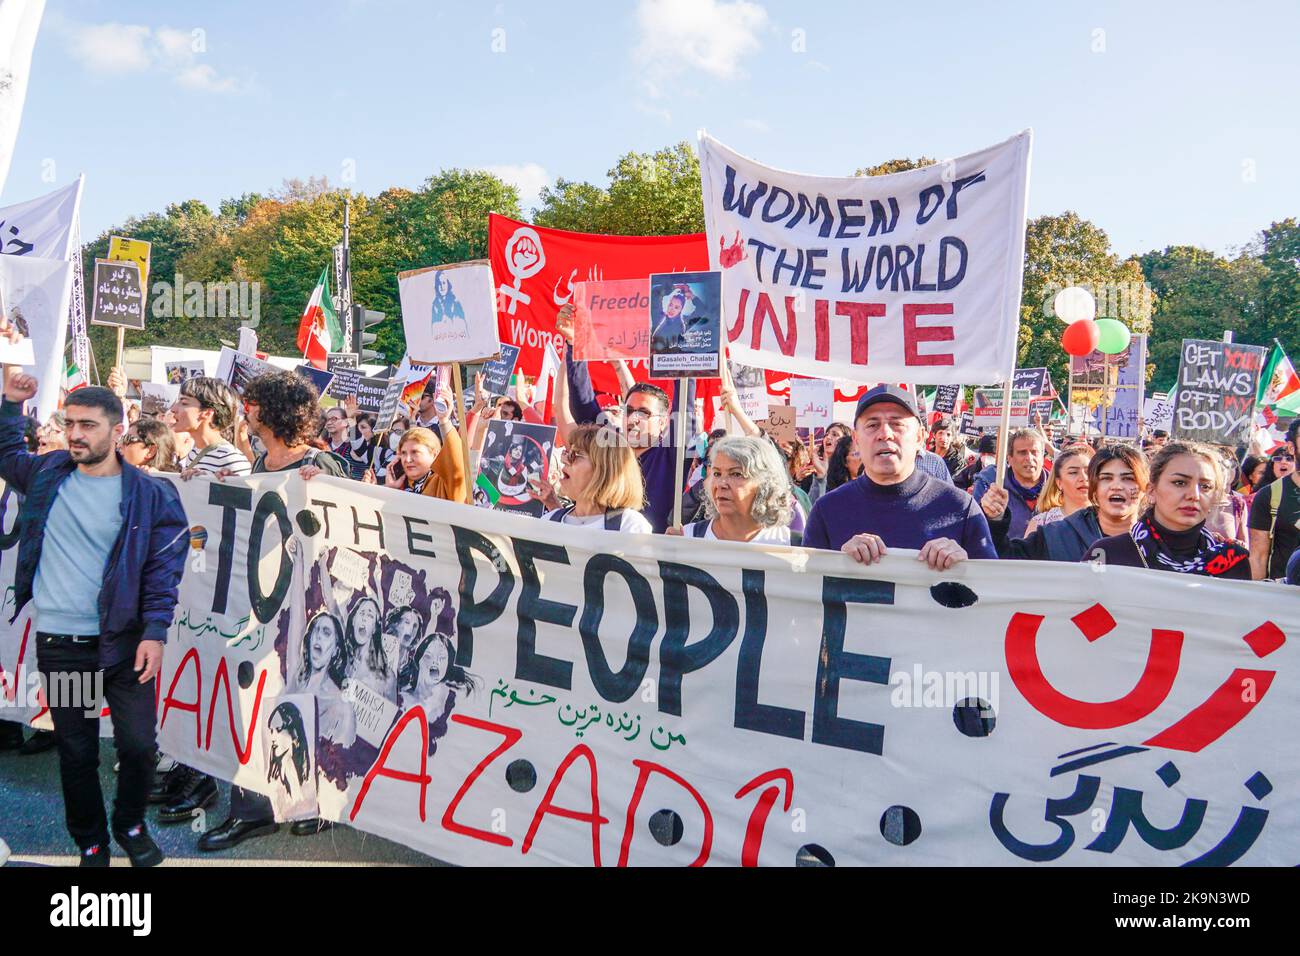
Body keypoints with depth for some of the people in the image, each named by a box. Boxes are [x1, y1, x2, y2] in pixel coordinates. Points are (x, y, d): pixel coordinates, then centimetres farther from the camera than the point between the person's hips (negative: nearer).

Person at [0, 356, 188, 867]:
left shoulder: (150, 494, -6)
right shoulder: (47, 473, 5)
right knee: (76, 754, 12)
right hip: (58, 645, 2)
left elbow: (164, 571, -6)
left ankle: (130, 825, 30)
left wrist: (154, 632, -13)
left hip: (123, 642, -2)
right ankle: (90, 843, 31)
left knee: (139, 746, 3)